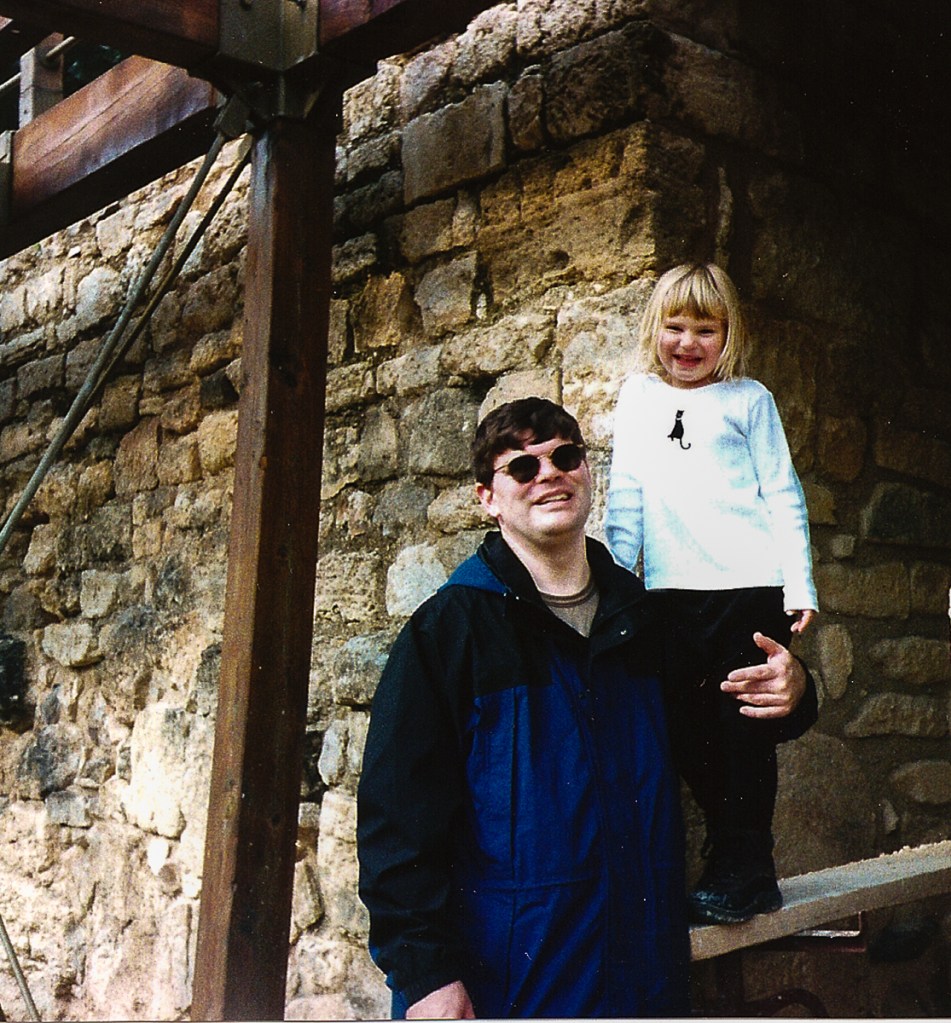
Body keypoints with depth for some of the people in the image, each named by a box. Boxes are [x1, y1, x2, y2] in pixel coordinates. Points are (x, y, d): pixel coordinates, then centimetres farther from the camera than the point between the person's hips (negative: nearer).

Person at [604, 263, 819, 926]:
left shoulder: (749, 400, 5)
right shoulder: (638, 398, 13)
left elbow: (782, 493, 3)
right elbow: (626, 497, 15)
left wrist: (800, 585, -3)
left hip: (751, 585, -3)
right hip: (670, 592, 3)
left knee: (743, 726, -1)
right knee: (684, 728, 5)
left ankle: (743, 874, 9)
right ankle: (739, 858, 20)